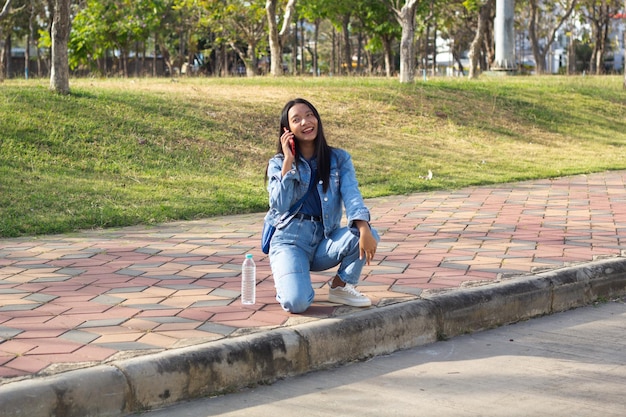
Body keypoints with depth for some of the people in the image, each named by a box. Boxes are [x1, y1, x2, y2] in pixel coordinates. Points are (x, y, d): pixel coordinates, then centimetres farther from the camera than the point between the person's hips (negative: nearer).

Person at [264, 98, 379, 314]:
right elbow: (280, 205, -12)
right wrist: (288, 162, -13)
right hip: (289, 241, -2)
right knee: (297, 303, -29)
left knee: (368, 236, -27)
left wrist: (363, 228, -30)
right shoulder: (278, 164, 4)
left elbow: (351, 195, -11)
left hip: (325, 243, 3)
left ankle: (341, 286, 0)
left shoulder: (339, 159, 6)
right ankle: (285, 281, 10)